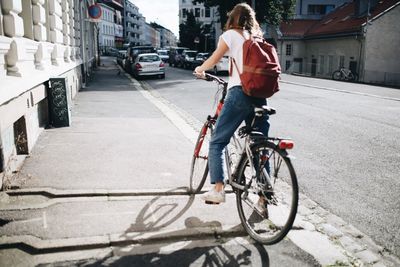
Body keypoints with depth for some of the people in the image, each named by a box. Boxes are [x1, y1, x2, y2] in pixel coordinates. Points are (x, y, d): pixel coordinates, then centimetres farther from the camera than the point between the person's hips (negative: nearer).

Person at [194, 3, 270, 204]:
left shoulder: (231, 34, 6)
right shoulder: (258, 37, 21)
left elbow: (213, 60, 7)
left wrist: (199, 70, 27)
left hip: (240, 93, -5)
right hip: (260, 95, 5)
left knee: (217, 142, 3)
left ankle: (218, 190, -7)